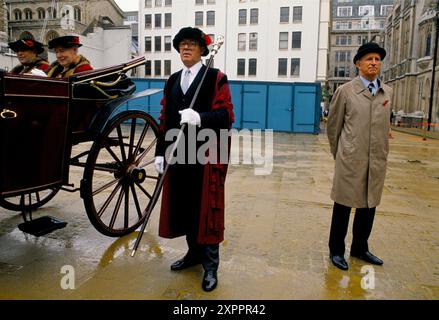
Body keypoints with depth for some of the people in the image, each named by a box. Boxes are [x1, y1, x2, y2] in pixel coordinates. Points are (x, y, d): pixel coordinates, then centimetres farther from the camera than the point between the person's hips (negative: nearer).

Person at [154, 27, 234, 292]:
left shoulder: (216, 78, -2)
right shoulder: (172, 80, 15)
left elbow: (226, 115, -12)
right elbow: (165, 119, 14)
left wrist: (199, 117, -29)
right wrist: (161, 152, 8)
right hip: (179, 154, 6)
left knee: (206, 207, 0)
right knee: (184, 205, 12)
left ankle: (210, 265, 14)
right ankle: (194, 252, 31)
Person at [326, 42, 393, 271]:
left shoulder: (388, 92, 9)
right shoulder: (345, 91, -3)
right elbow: (333, 125, 4)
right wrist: (338, 154, 10)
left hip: (377, 161, 4)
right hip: (351, 161, -4)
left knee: (369, 205, 13)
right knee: (343, 205, 5)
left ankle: (360, 248, 32)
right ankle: (336, 250, 21)